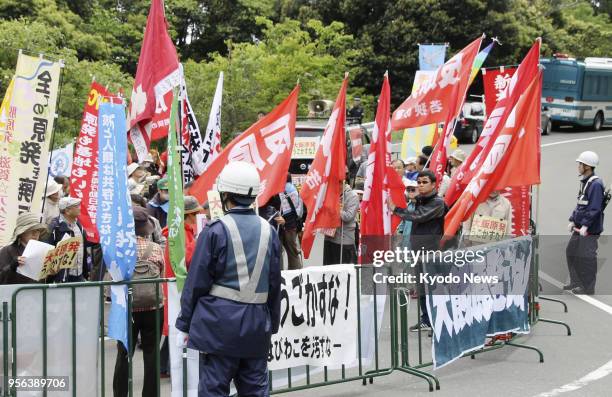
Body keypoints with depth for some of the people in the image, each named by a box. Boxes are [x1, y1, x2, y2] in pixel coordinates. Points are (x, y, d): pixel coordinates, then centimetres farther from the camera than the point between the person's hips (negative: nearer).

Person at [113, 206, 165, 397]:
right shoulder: (156, 249, -9)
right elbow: (161, 275, 2)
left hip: (126, 309, 0)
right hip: (153, 309, 0)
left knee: (124, 354, 9)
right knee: (151, 354, 7)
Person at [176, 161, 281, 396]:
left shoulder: (216, 231, -8)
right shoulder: (269, 231, 7)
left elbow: (196, 283, -6)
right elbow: (275, 284, 13)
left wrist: (184, 325, 1)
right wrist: (272, 325, 22)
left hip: (220, 322, -5)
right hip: (257, 324, 5)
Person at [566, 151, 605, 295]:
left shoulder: (596, 184, -18)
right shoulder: (584, 182, 13)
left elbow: (595, 208, -23)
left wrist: (585, 226, -24)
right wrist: (572, 220, 14)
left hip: (590, 229, -10)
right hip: (579, 227, 10)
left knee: (587, 257, -5)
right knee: (570, 251, 16)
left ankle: (588, 288, 3)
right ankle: (575, 282, 28)